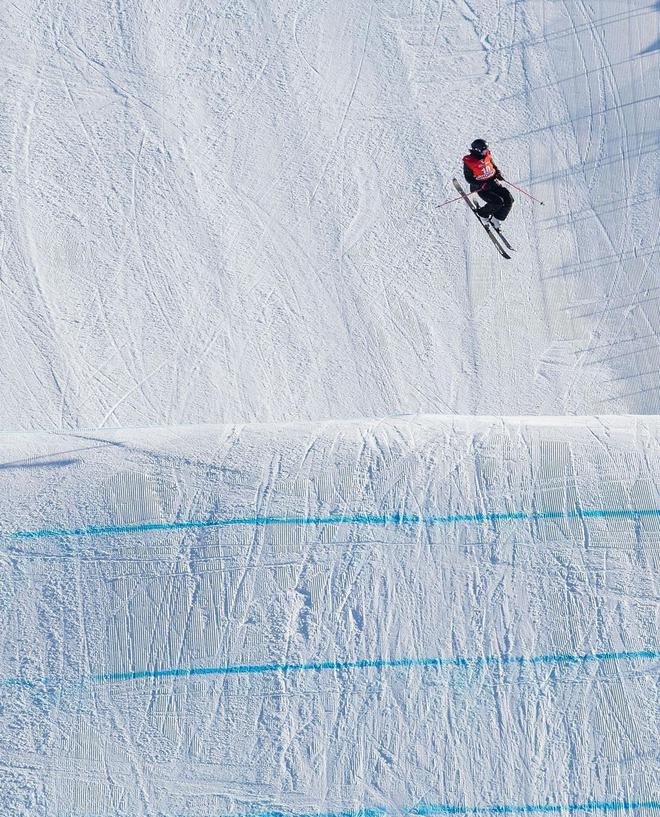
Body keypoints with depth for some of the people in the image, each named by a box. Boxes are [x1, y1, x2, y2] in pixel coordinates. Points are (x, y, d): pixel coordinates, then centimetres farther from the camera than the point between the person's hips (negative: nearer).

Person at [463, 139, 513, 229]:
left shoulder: (487, 156, -1)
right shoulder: (468, 162, -18)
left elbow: (493, 165, 19)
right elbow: (469, 179, -12)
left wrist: (498, 173, -2)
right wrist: (482, 185, -23)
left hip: (492, 182, 7)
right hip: (481, 187, -7)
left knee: (509, 199, -5)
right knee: (497, 202, -24)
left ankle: (496, 219, 13)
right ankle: (482, 214, 5)